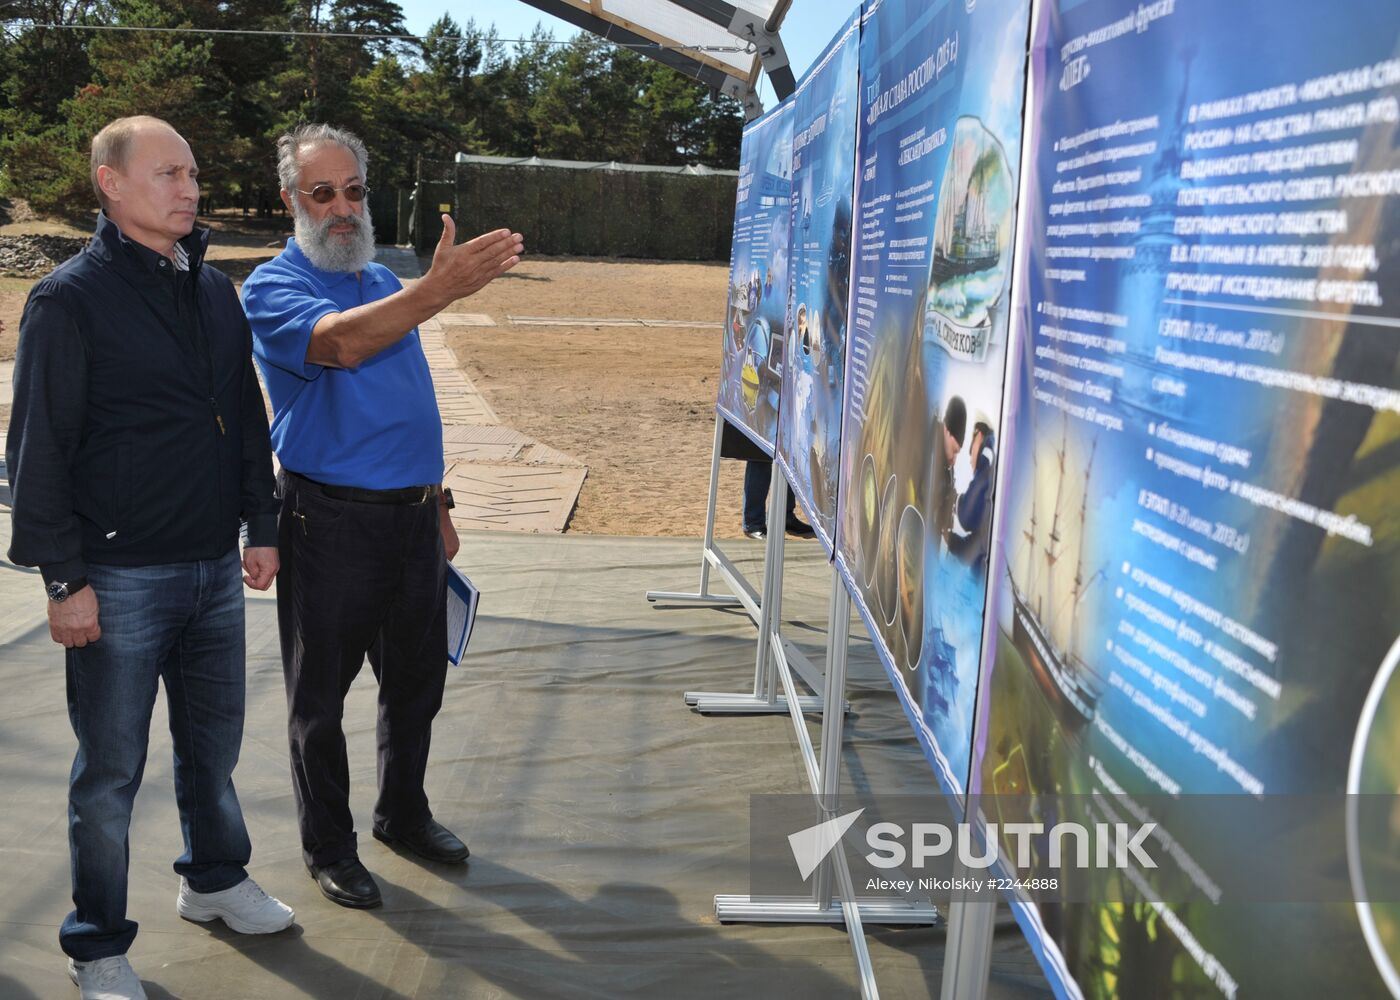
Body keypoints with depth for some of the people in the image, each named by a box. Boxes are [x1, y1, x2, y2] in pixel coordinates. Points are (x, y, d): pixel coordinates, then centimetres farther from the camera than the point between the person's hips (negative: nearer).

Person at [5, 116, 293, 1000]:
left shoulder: (216, 291, 9)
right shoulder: (71, 299, -9)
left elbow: (247, 420, 16)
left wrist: (261, 526, 13)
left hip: (214, 569, 6)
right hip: (121, 581, -6)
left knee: (214, 738, 18)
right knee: (112, 768, 5)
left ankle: (215, 879, 39)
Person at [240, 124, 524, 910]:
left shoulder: (383, 282, 13)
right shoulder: (273, 288, -9)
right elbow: (339, 342, -33)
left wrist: (438, 505, 18)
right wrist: (438, 291, -46)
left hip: (412, 513, 7)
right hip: (331, 521, -6)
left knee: (417, 678, 16)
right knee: (322, 694, 7)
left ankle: (404, 813, 36)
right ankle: (330, 847, 23)